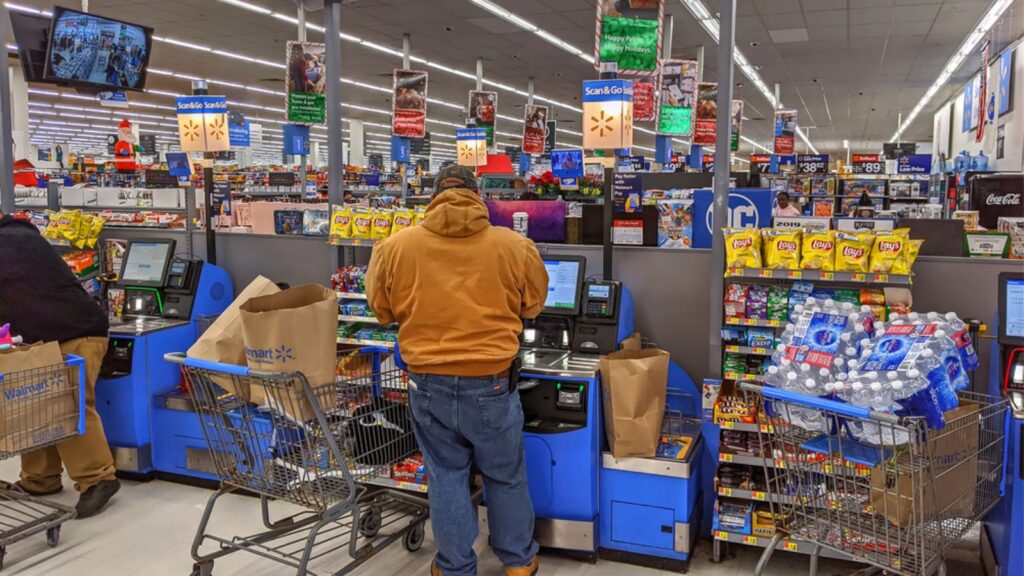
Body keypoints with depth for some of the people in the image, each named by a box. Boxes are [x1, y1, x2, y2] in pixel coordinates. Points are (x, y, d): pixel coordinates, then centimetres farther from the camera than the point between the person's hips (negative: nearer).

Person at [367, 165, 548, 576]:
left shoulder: (395, 248, -5)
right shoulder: (515, 246, -8)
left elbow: (381, 309, 8)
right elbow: (534, 305, 7)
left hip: (429, 384, 1)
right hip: (492, 384, 0)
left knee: (446, 477, 17)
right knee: (506, 476, 18)